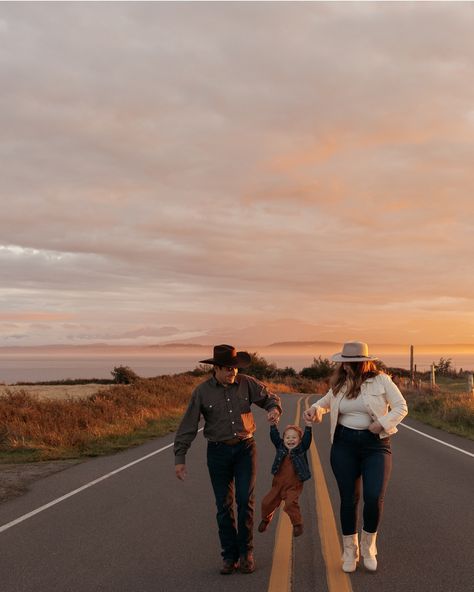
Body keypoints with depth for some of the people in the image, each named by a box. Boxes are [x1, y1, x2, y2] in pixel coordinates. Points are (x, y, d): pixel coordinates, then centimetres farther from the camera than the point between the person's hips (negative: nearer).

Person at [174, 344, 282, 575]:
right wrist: (179, 458, -7)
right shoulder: (202, 391, -5)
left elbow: (270, 397, 9)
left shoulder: (247, 383, -2)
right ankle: (230, 556, 15)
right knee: (224, 505, 4)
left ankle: (246, 552, 10)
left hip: (245, 448, 0)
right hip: (218, 452, 0)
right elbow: (188, 426, -4)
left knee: (245, 500, -6)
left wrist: (274, 409, -16)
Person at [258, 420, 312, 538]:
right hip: (278, 483, 4)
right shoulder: (280, 447, 3)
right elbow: (274, 436, -7)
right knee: (267, 502, 5)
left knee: (291, 503, -22)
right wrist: (273, 424, -21)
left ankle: (297, 524, 1)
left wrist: (308, 425, -29)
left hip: (294, 485, -3)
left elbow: (307, 438, -16)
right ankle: (266, 520, 35)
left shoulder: (301, 449, -3)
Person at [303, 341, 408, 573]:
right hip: (344, 443, 3)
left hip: (375, 444, -3)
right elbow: (326, 402, 25)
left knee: (374, 498, -13)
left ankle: (368, 546, 12)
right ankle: (350, 551, 20)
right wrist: (315, 409, 3)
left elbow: (401, 407, -2)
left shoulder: (381, 380, -5)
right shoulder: (340, 384, 7)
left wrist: (383, 424, -16)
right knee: (348, 498, 4)